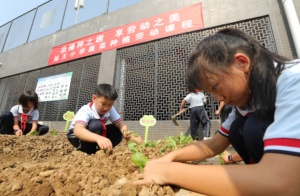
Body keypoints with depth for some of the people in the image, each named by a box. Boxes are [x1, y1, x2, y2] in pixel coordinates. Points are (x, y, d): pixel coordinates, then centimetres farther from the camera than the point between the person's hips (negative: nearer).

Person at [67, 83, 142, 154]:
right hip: (76, 136, -6)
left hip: (96, 133, 6)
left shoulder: (110, 109, -16)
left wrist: (125, 132, -42)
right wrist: (98, 138, -68)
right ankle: (82, 152, -16)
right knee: (96, 124, -36)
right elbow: (77, 130, -50)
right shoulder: (85, 111, -33)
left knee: (118, 131, -14)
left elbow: (120, 123, -17)